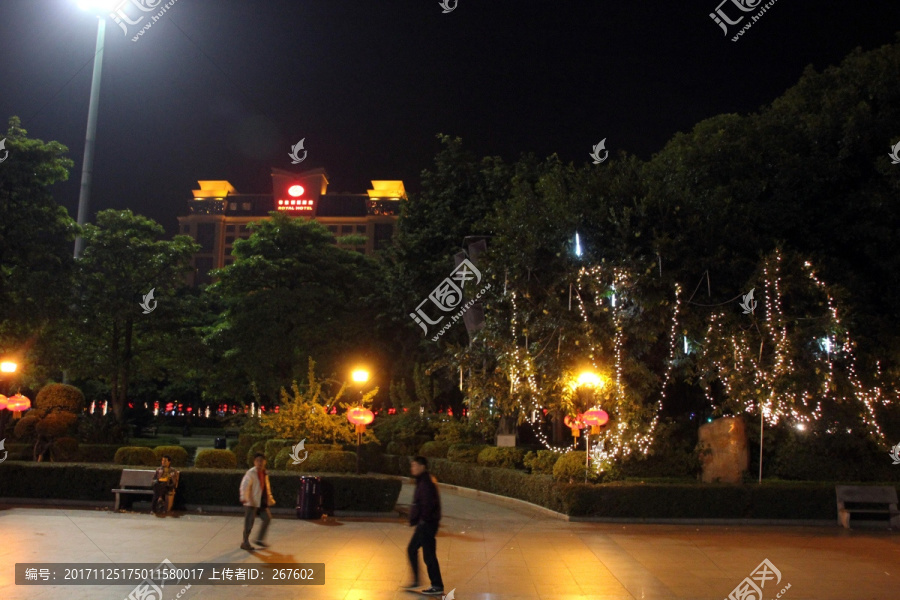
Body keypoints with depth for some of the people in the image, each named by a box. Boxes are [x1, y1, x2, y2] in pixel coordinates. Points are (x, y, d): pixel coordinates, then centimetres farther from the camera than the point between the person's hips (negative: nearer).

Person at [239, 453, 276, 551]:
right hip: (251, 502, -7)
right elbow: (244, 486, -22)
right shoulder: (251, 473, -13)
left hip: (262, 502, 8)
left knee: (267, 518, 4)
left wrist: (270, 498, 24)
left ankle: (260, 539, 15)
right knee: (249, 523, -1)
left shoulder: (264, 473, 11)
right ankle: (245, 543, 13)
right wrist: (244, 498, -32)